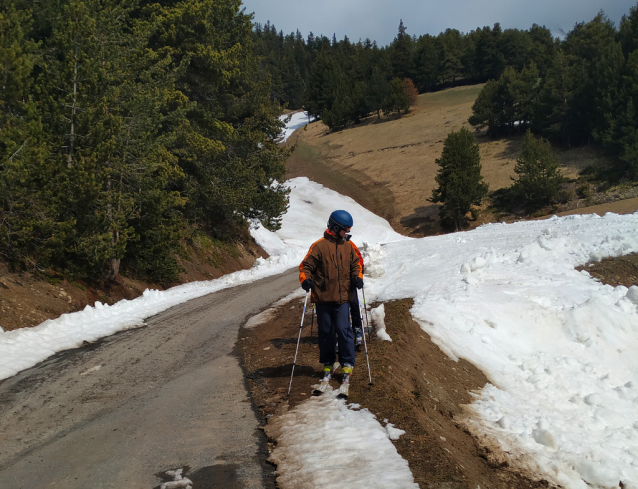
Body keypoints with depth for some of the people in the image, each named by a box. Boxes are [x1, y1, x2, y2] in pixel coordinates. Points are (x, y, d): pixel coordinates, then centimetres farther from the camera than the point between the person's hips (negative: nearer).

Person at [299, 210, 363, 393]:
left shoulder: (348, 246, 9)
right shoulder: (319, 246, -4)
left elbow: (356, 264, 17)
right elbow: (306, 265, -3)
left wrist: (357, 277, -2)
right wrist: (305, 279, -20)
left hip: (342, 298, 2)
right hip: (323, 298, -1)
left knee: (344, 331, -8)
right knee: (325, 333, 7)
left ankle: (347, 367, 2)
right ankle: (328, 365, 23)